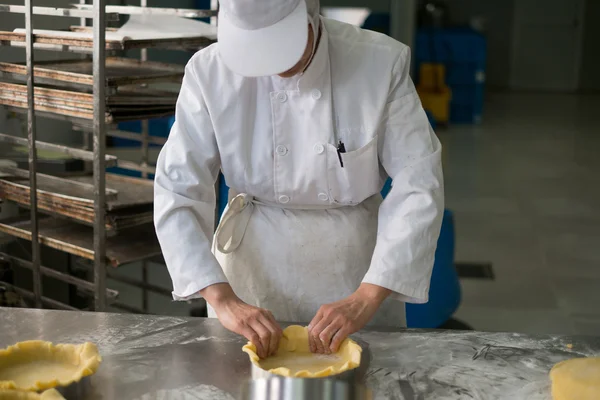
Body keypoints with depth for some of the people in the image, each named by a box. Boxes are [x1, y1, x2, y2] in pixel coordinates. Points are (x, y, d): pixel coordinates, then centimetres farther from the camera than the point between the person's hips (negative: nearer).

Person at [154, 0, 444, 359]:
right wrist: (222, 299, -27)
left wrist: (366, 299, -25)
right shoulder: (212, 71, -15)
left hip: (355, 271, 0)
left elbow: (420, 187, -18)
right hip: (253, 270, 1)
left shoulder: (380, 62, -17)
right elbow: (177, 190, -17)